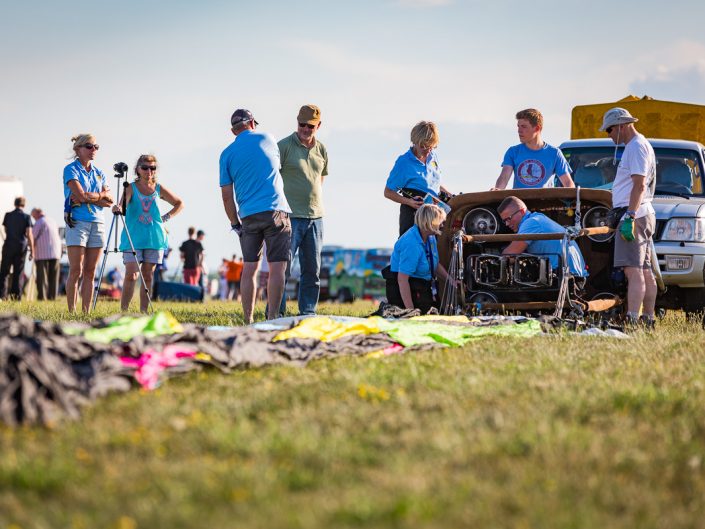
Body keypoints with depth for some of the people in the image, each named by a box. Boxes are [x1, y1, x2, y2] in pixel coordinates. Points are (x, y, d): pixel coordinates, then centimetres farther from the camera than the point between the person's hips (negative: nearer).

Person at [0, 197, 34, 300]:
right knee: (18, 272, 6)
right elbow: (29, 234, -9)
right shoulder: (26, 217, -4)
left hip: (9, 246, 0)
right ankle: (16, 294, 0)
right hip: (21, 247, 0)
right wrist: (32, 250, -6)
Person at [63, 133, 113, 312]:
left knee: (90, 272, 4)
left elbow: (109, 201, 5)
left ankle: (86, 312, 5)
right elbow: (81, 195, -15)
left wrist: (89, 197, -8)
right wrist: (101, 195, -2)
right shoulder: (71, 169, -1)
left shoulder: (99, 173, 16)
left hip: (97, 223, 5)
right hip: (77, 222, -5)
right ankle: (72, 311, -6)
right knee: (76, 271, -8)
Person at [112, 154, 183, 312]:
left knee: (148, 276, 3)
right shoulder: (131, 188, 0)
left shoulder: (159, 189, 8)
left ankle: (143, 311, 7)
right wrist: (118, 208, -43)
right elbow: (123, 205, -20)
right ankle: (123, 311, -11)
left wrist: (166, 217, 7)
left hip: (154, 238, 3)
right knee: (131, 275, -13)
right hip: (133, 238, -3)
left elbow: (179, 204, 21)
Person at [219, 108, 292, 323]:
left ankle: (248, 322, 5)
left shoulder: (227, 154, 8)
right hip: (275, 212, -2)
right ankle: (272, 319, -9)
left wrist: (235, 224, 15)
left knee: (249, 269, 8)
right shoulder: (267, 140, 6)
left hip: (248, 216, 2)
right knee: (277, 267, -3)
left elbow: (227, 196, 5)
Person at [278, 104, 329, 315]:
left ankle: (308, 312, 13)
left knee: (312, 269, 7)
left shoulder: (321, 150, 12)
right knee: (283, 267, -7)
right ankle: (276, 312, -4)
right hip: (289, 216, -6)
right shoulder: (284, 146, -5)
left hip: (315, 217, 6)